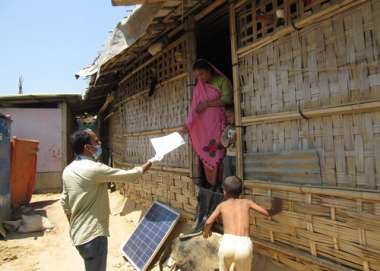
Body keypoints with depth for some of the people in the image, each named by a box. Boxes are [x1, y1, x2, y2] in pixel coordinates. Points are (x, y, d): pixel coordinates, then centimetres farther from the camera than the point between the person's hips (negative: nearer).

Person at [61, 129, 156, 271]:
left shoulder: (68, 170, 3)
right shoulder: (94, 169, -22)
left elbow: (64, 202, 13)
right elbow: (127, 176, -14)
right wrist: (147, 165, 3)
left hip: (78, 234, 9)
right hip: (92, 235, -9)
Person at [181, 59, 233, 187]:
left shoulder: (222, 81, 3)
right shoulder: (198, 88, 13)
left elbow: (227, 99, -11)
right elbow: (194, 109, 6)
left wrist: (207, 104, -9)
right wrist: (188, 125, -8)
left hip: (218, 124, -3)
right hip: (204, 126, 3)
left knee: (218, 154, -7)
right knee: (207, 155, -1)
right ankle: (212, 185, 5)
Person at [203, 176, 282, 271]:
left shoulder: (222, 205, 18)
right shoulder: (246, 202, 20)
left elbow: (208, 222, 9)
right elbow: (267, 213, 20)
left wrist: (206, 231, 31)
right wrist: (274, 210, 42)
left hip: (227, 244, 0)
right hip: (244, 246, 0)